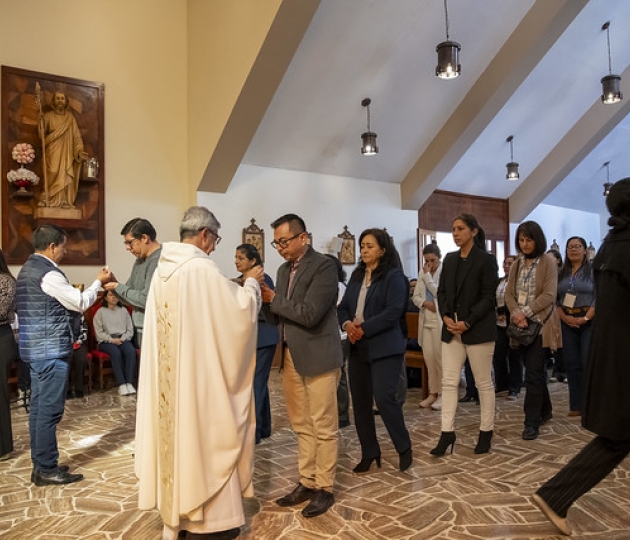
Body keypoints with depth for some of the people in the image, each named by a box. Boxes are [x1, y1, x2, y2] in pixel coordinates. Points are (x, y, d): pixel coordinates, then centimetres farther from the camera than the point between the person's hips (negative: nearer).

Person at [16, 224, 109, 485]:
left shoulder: (27, 269, 14)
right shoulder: (48, 273, -17)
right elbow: (81, 303, -10)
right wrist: (98, 282, 1)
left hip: (36, 349, 10)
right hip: (51, 350, -10)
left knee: (39, 407, 13)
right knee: (50, 409, -3)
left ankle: (40, 465, 22)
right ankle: (47, 469, 6)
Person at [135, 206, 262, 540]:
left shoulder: (164, 268, 6)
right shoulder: (201, 268, -20)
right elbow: (240, 308, -17)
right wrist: (251, 283, 0)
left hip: (169, 371, 8)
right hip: (198, 371, -8)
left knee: (175, 429, 17)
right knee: (202, 433, 5)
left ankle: (176, 512, 32)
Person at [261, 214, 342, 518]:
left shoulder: (323, 266, -12)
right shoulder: (284, 270, 12)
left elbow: (309, 314, -22)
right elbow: (276, 318, 14)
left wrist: (274, 299, -12)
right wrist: (266, 301, -6)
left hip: (318, 357, -7)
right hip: (291, 356, 8)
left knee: (323, 427, 5)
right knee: (302, 426, 16)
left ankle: (324, 489, 19)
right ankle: (307, 483, 29)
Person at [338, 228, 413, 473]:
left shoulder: (394, 276, -6)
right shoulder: (356, 276, 14)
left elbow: (393, 311, -17)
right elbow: (343, 307, 12)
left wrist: (363, 329, -18)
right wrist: (347, 324, -10)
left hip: (384, 347, -7)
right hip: (358, 348, 7)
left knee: (384, 398, -13)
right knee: (360, 402, 8)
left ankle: (404, 448, 11)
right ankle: (369, 453, 23)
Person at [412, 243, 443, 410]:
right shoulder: (423, 273, 13)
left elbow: (440, 293, -15)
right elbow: (415, 296, 12)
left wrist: (428, 276, -9)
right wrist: (425, 303, -8)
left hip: (440, 320, -6)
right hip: (426, 319, 6)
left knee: (440, 357, -1)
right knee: (428, 357, 7)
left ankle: (442, 393, 10)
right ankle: (433, 392, 17)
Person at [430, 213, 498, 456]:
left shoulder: (486, 260, -5)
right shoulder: (449, 259, 11)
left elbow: (488, 297, -10)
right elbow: (441, 291, 11)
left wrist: (467, 323, -17)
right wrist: (445, 316, -6)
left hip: (478, 329, -5)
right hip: (451, 329, 5)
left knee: (484, 382, 7)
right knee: (449, 381, 3)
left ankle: (486, 431, 21)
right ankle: (447, 432, 10)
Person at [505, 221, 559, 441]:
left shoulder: (548, 261, -3)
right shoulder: (516, 265, 11)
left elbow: (549, 295, -12)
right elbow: (509, 294, 5)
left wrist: (525, 313, -18)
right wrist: (516, 314, -13)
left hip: (539, 324, -5)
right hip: (520, 325, 5)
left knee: (533, 373, -7)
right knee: (535, 371, 15)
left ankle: (532, 423, -1)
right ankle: (545, 411, 32)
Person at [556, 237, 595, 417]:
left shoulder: (593, 270, 0)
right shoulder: (561, 274, 13)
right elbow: (555, 299, 8)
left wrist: (586, 318, -17)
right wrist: (564, 317, -7)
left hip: (589, 321, -4)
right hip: (567, 322, 4)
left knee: (589, 362, -7)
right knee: (572, 363, 5)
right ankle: (576, 405, 11)